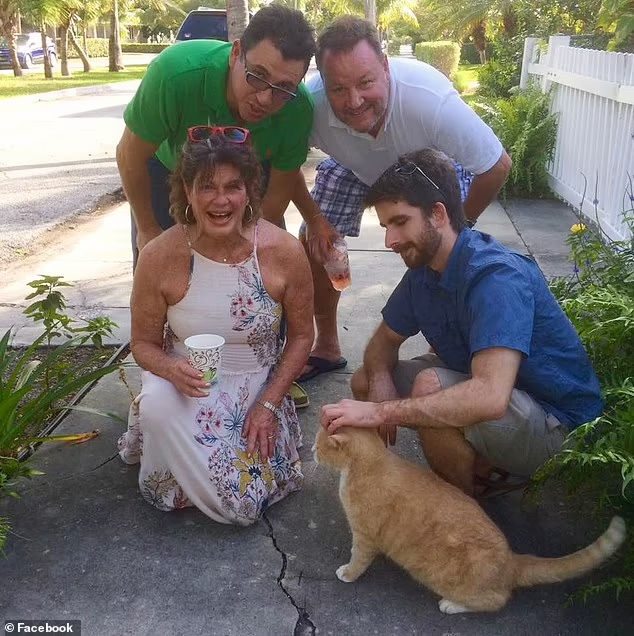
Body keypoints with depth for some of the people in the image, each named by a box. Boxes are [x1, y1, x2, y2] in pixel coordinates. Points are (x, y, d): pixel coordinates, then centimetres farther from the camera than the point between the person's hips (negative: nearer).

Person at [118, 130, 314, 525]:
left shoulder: (285, 251, -17)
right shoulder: (159, 258, -17)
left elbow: (301, 335, -4)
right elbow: (144, 343, -5)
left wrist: (269, 404, -10)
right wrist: (173, 370, -27)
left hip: (259, 387, 1)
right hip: (188, 384, 0)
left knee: (246, 506, -12)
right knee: (157, 405, -36)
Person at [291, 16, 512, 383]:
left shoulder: (433, 100, -44)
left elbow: (497, 166, -29)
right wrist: (314, 218, -14)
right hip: (354, 165, 2)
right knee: (315, 245, -4)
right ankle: (327, 348, 18)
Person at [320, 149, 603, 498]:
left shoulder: (497, 276, -31)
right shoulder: (423, 270, -3)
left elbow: (489, 397, -43)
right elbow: (385, 339, 7)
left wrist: (380, 411, -40)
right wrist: (380, 383, -17)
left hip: (557, 427, -8)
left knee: (430, 387, -34)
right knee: (365, 381, 3)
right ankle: (482, 465, 6)